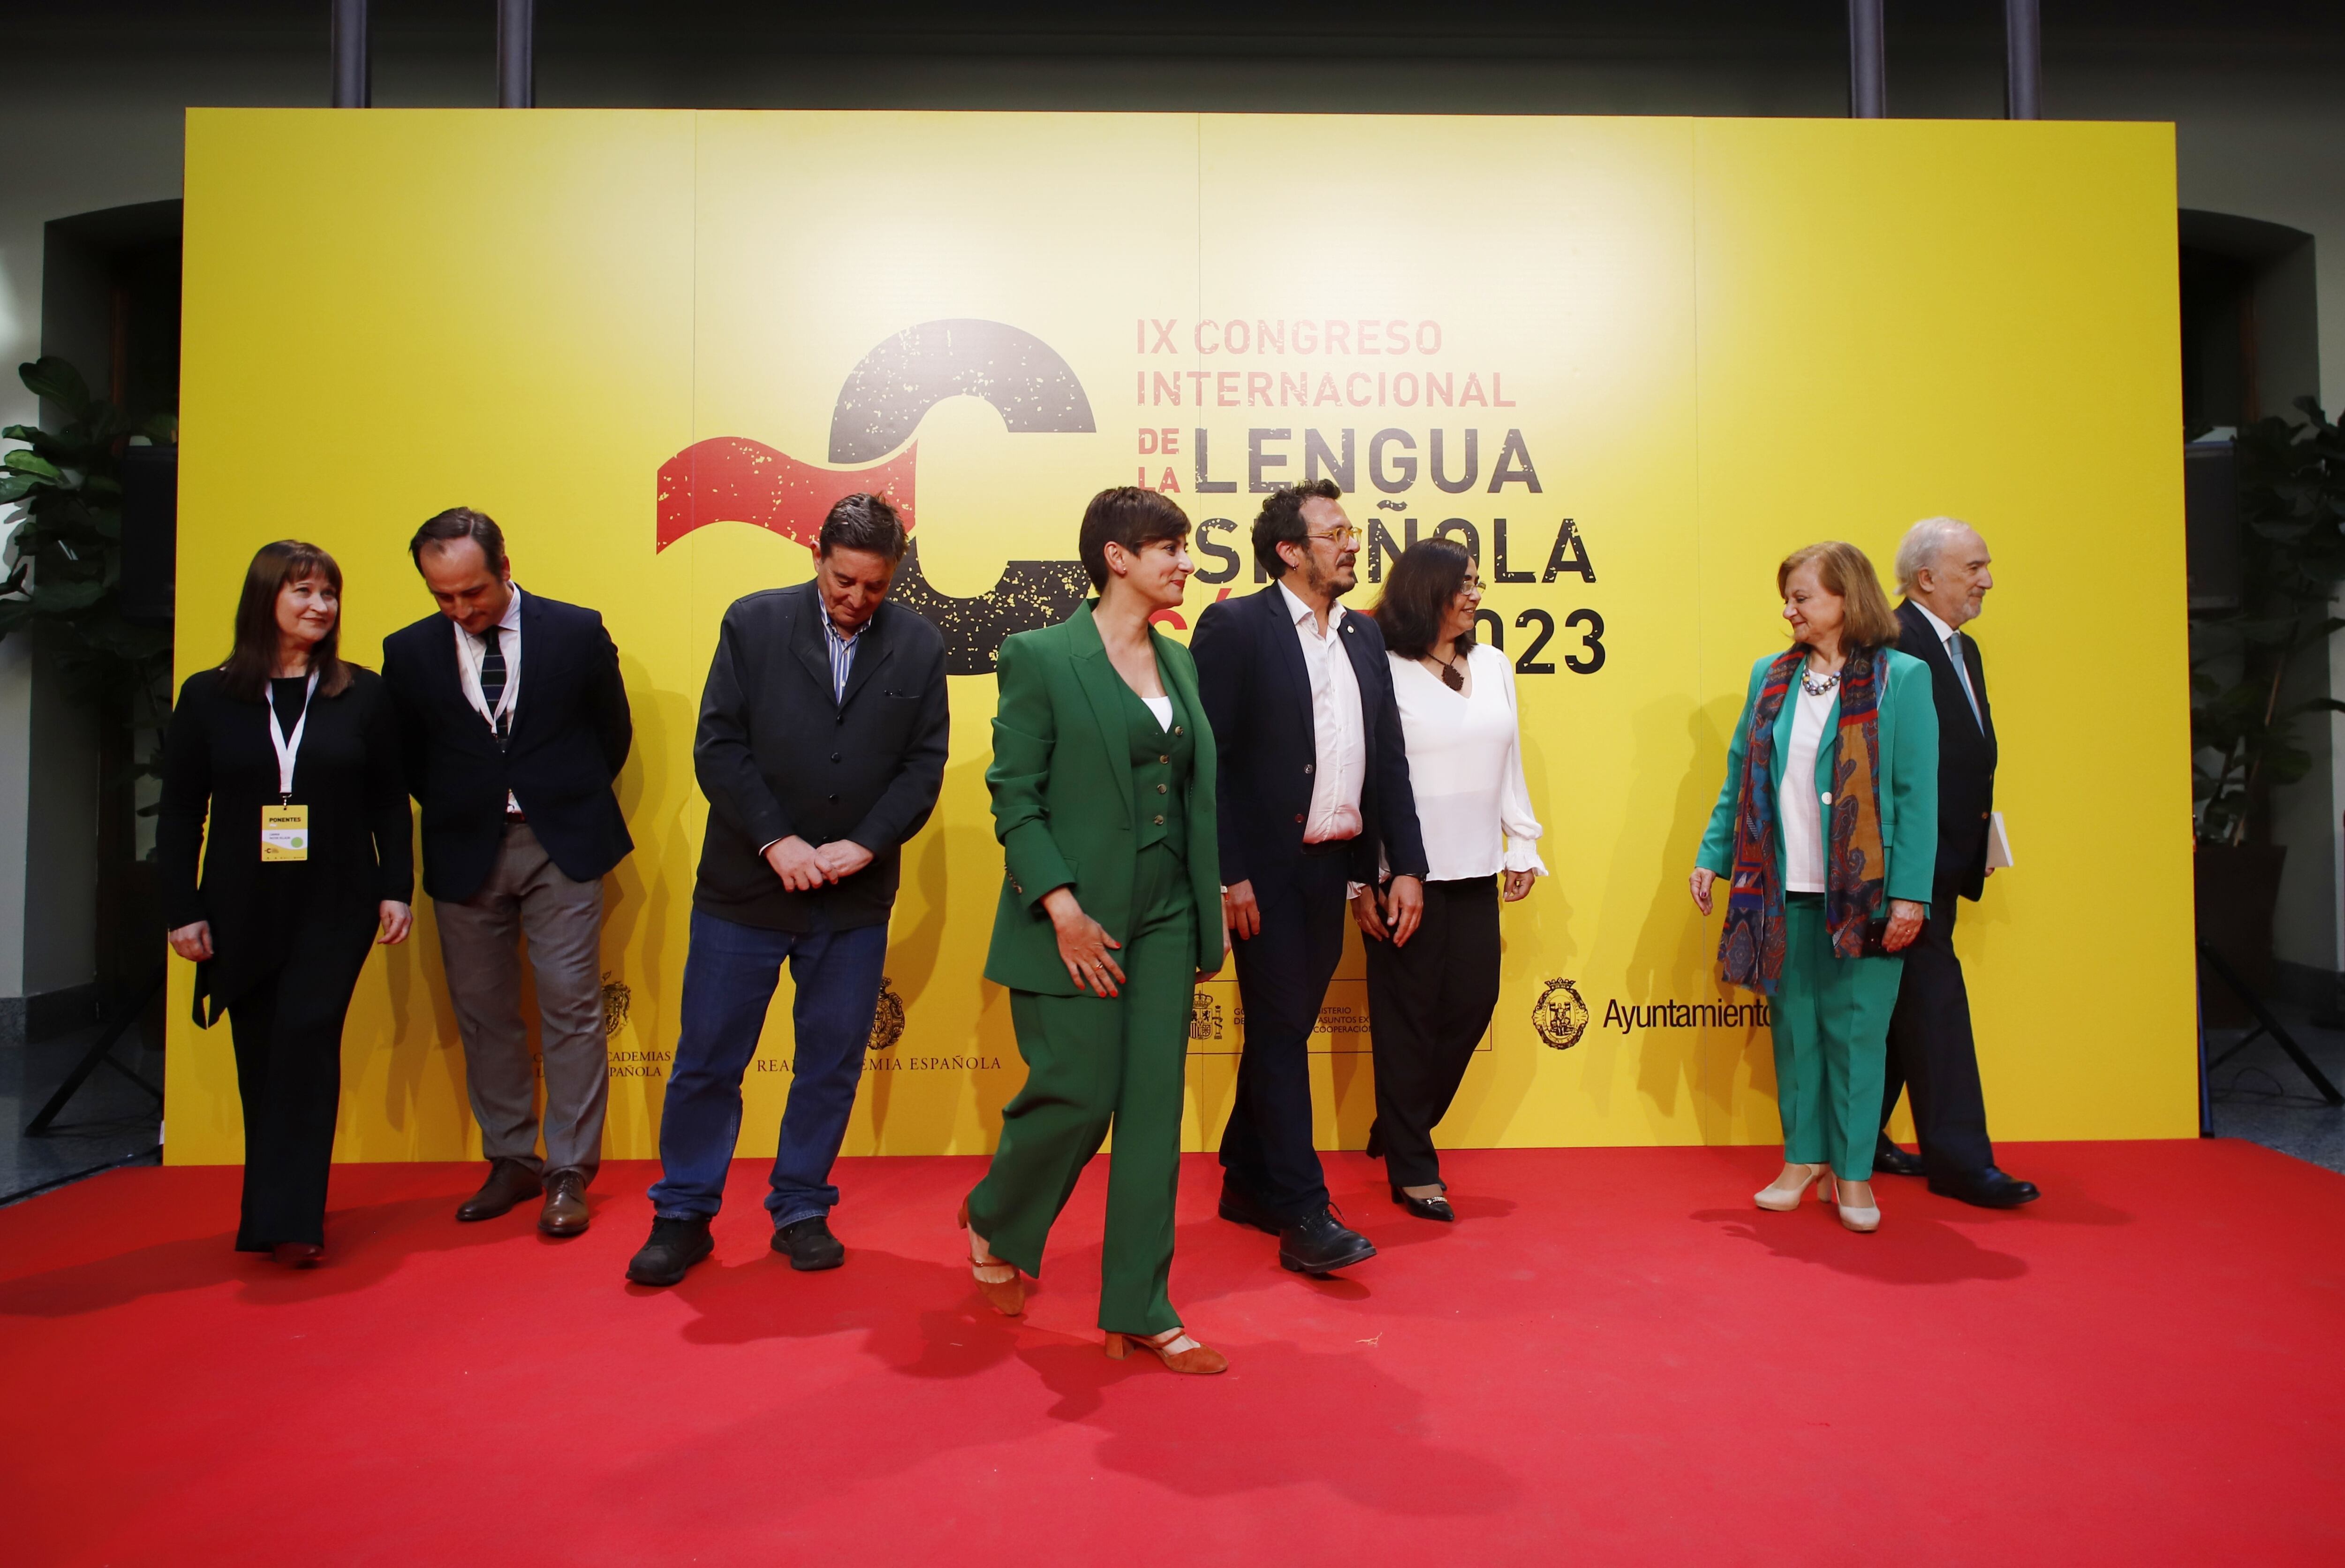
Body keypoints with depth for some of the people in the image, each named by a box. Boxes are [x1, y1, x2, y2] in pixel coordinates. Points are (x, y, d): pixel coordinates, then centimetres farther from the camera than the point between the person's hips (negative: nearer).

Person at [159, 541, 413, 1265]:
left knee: (306, 1040, -12)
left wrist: (396, 890, -1)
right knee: (261, 1061, 6)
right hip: (242, 913, 2)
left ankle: (287, 1219, -7)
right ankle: (281, 1208, 19)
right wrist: (182, 909, 1)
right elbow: (179, 813, 5)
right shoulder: (207, 697, 4)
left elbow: (390, 803, 4)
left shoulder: (364, 695, 2)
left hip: (335, 908, -2)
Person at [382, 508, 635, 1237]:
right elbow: (405, 758, 12)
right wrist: (454, 811, 6)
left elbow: (613, 731, 7)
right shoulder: (410, 651, 2)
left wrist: (569, 799, 7)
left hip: (561, 846, -2)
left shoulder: (577, 632, -3)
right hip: (464, 852, 3)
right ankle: (511, 1162, 23)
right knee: (482, 1013, 9)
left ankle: (568, 1174, 6)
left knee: (571, 1007, -3)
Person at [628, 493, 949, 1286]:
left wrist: (862, 845, -13)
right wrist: (778, 842, -14)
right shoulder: (753, 623, -2)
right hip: (744, 888, -1)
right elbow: (718, 747, -5)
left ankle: (801, 1211, 27)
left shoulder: (919, 646, 2)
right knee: (708, 1059, 7)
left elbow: (924, 765, 0)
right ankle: (683, 1215, 23)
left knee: (832, 1063, 11)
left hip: (855, 898, 1)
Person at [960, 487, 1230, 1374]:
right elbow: (1013, 794, -10)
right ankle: (994, 1221, 32)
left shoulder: (1178, 662, 12)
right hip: (1079, 920, -6)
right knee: (1079, 1095, 0)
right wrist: (1063, 908, -17)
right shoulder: (1040, 656, -6)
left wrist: (1209, 907, 11)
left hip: (1165, 917, 6)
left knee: (1155, 1109, 6)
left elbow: (1194, 792, 15)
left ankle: (1140, 1311, 17)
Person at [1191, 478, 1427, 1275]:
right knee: (1282, 1030, -2)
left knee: (1286, 1026, 15)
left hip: (1335, 865, 7)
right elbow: (1207, 758, -12)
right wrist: (1228, 875, -17)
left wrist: (1406, 865, 6)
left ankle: (1248, 1181, 30)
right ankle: (1303, 1215, 5)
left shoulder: (1364, 635, 13)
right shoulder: (1234, 627, -7)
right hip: (1267, 869, -6)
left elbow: (1390, 756, 12)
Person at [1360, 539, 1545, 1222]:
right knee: (1408, 1016, 3)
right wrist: (1360, 882, -12)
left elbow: (1510, 763, 16)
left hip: (1475, 871, 6)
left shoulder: (1494, 666, 10)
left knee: (1473, 1001, 8)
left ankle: (1396, 1129, 29)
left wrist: (1524, 843, 12)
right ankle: (1412, 1170, 17)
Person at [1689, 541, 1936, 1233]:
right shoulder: (1771, 676, 9)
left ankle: (1854, 1174, 17)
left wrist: (1909, 894, -12)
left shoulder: (1900, 678, -3)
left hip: (1862, 893, -3)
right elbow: (1739, 779, 12)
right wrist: (1711, 857, 5)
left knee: (1854, 1031, 3)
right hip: (1782, 890, 4)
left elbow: (1917, 794, -7)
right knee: (1794, 1026, 10)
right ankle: (1804, 1159, 24)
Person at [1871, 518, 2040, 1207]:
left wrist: (1979, 834, 11)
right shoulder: (1892, 644, -16)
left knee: (1902, 1005, 14)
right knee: (1934, 1000, -4)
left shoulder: (1963, 648, 17)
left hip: (1944, 863, 10)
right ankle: (1960, 1160, 4)